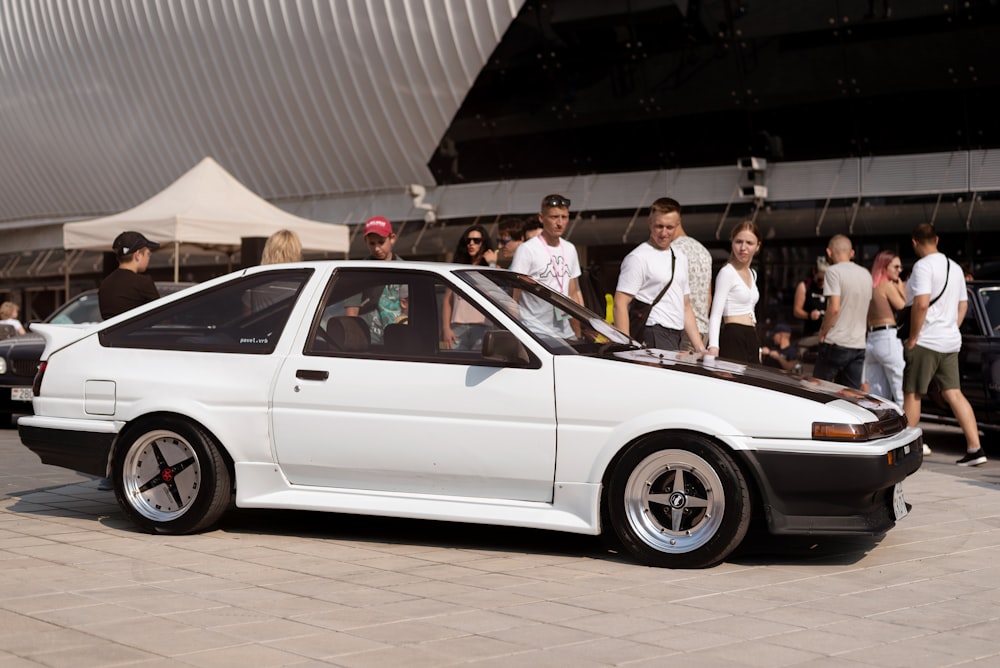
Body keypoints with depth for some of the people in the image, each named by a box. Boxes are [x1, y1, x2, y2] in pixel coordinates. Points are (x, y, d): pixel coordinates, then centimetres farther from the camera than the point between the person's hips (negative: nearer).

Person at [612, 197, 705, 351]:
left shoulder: (680, 258, 20)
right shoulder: (638, 258, -5)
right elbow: (620, 304, -11)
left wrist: (700, 348, 16)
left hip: (675, 339, 7)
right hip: (653, 338, -7)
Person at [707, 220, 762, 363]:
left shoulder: (752, 274, 17)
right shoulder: (727, 272, -7)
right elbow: (715, 315, -14)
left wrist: (757, 350, 22)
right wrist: (713, 347, -27)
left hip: (751, 340, 8)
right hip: (733, 338, -8)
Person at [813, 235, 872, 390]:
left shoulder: (834, 271, -9)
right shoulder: (866, 275, 13)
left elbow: (834, 308, -17)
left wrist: (823, 332, -7)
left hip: (836, 343, -6)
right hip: (859, 344, 6)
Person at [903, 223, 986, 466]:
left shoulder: (923, 266, -13)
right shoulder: (955, 267, 14)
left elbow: (921, 304, -23)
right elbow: (963, 304, 18)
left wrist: (912, 338, -16)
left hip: (926, 342, -8)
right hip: (950, 341, 8)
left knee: (912, 394, 2)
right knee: (954, 393, 6)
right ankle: (975, 448, 0)